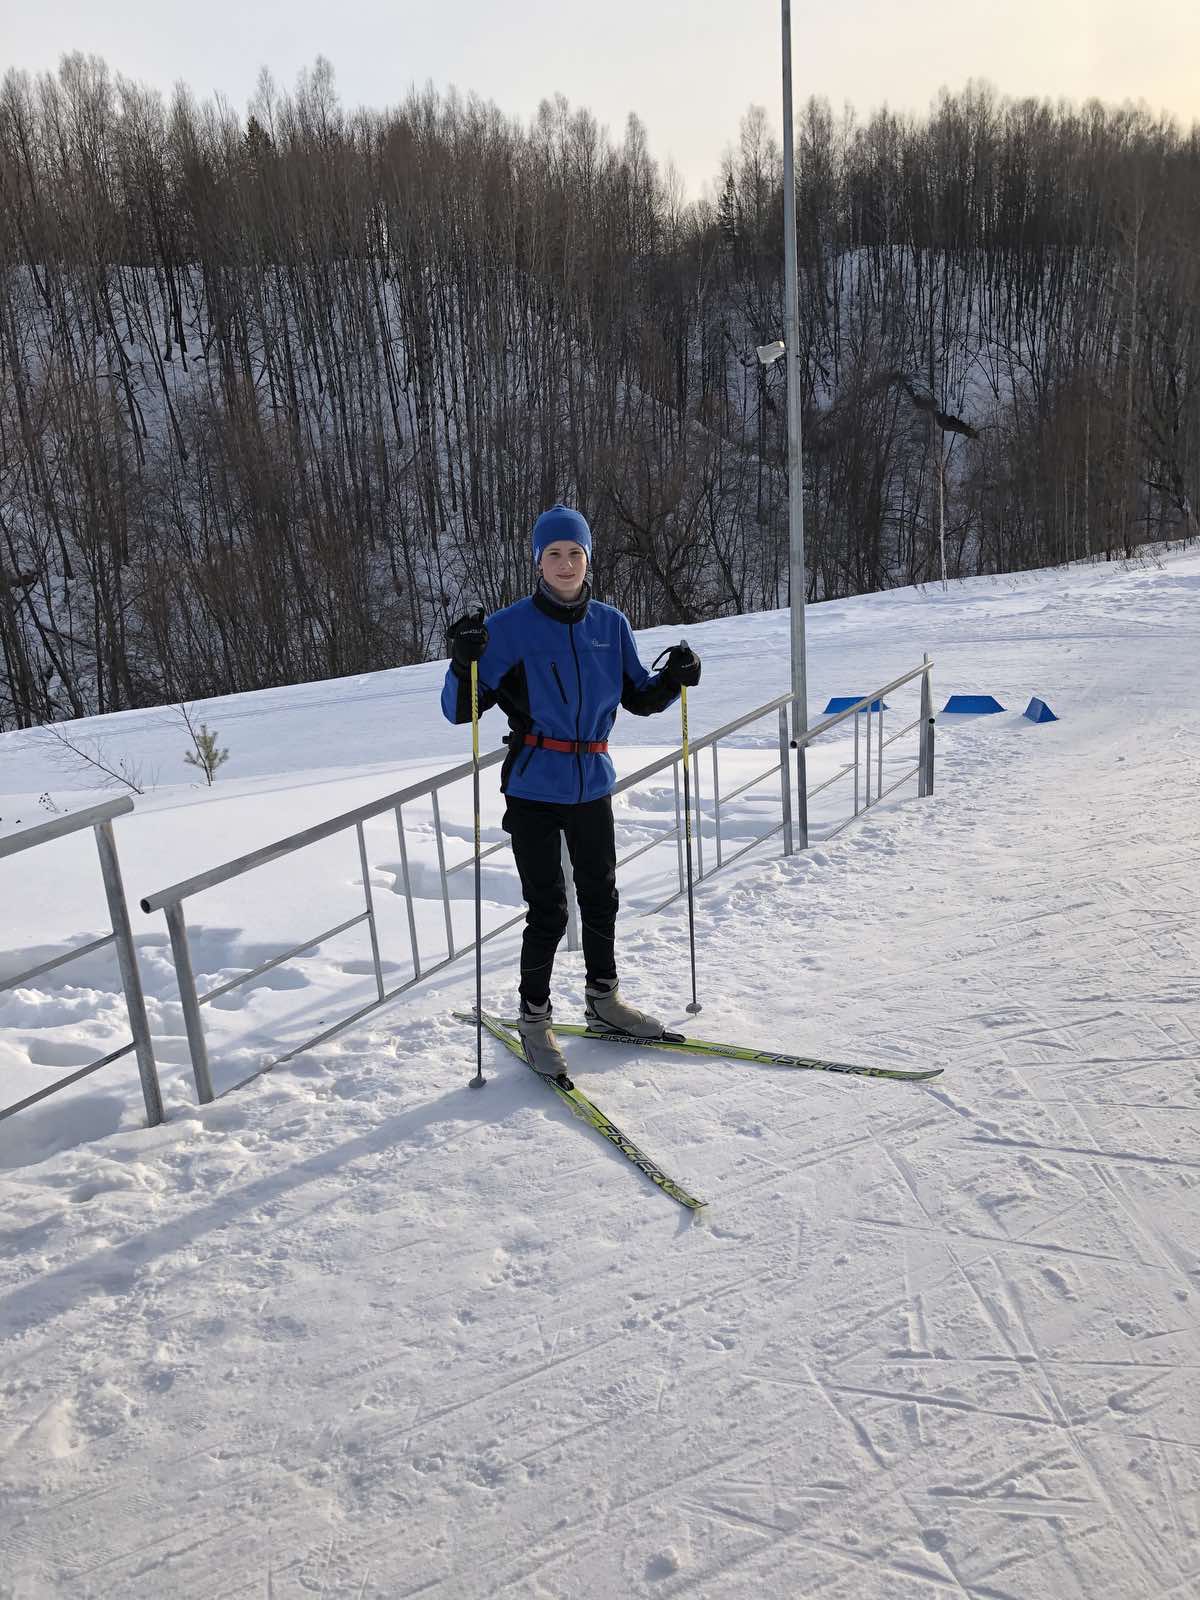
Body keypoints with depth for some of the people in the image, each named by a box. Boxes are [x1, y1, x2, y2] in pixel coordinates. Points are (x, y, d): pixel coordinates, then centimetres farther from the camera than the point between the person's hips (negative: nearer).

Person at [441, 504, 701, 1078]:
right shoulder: (509, 627, -9)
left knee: (600, 899, 16)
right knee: (548, 912, -2)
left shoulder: (611, 624, 4)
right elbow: (460, 709, -9)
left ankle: (604, 1000, 36)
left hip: (593, 785, 5)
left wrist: (673, 679, -6)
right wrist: (463, 663, -28)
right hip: (534, 790, -4)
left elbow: (639, 697, 14)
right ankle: (534, 1019, 17)